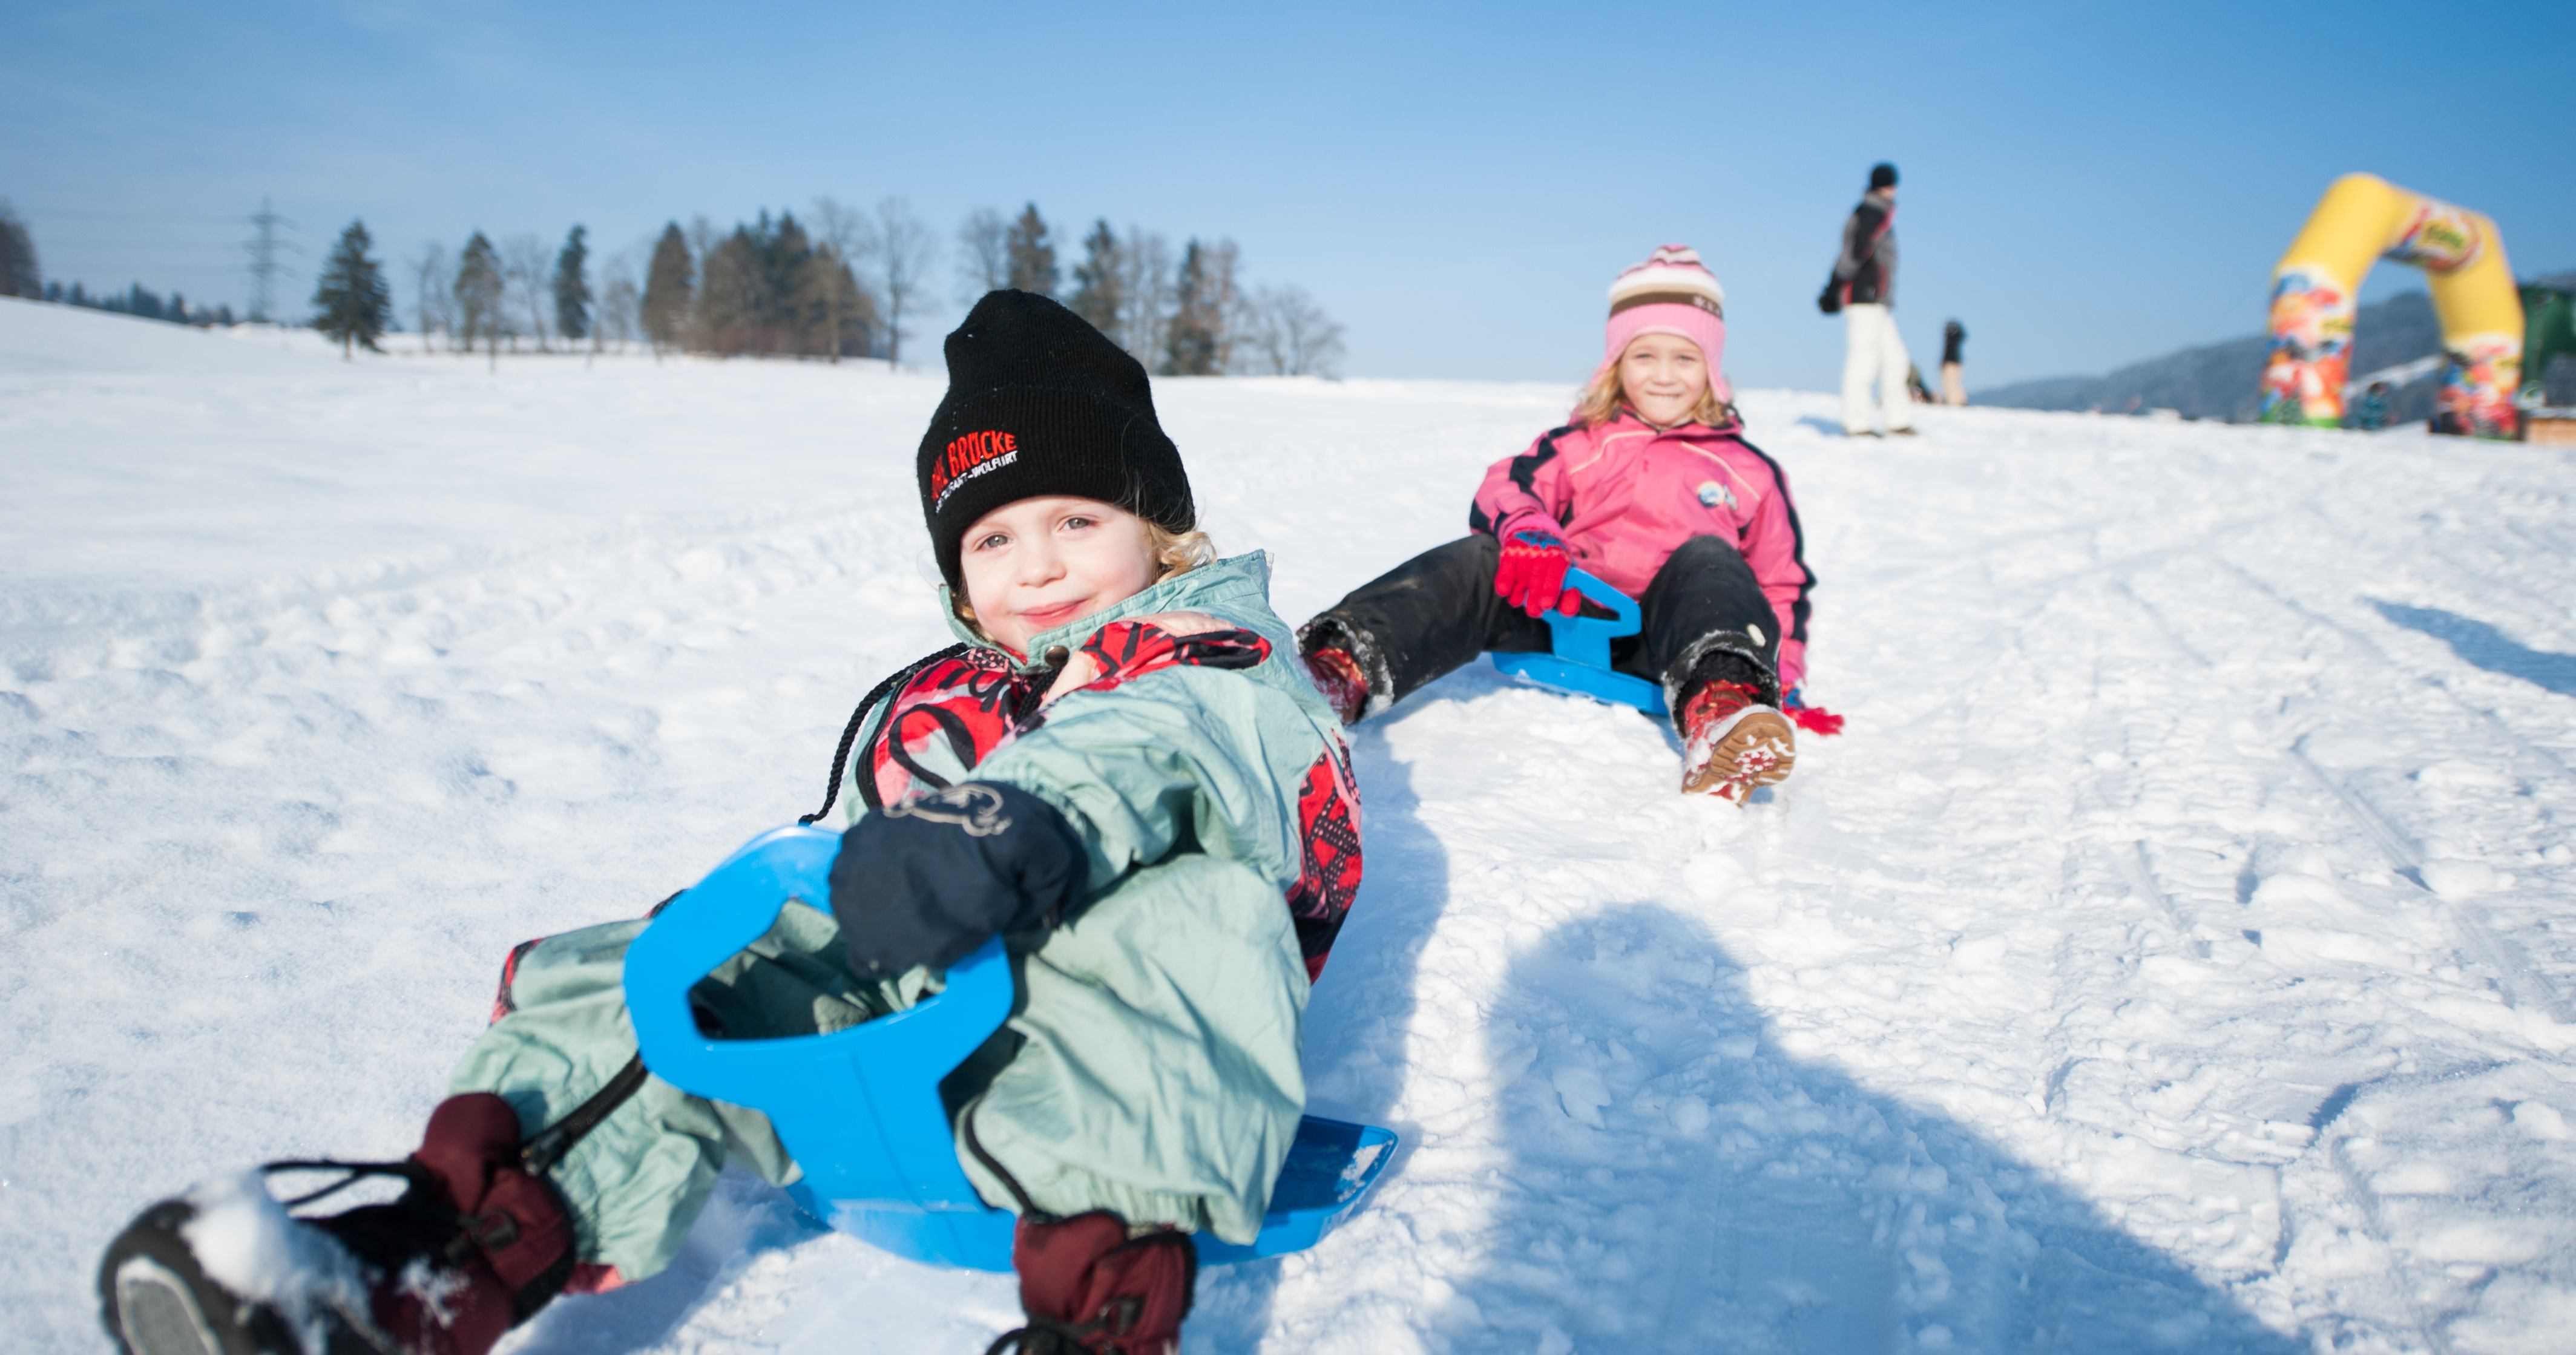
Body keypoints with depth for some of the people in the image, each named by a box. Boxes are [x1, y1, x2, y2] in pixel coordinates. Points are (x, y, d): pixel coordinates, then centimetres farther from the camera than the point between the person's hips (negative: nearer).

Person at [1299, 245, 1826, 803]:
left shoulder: (1750, 472, 21)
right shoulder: (1576, 446, 21)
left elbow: (1783, 581, 24)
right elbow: (1506, 488, 3)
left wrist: (1781, 670, 6)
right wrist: (1527, 533, -22)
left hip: (1661, 644, 0)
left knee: (1708, 558, -29)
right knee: (1476, 560, -25)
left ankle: (1719, 713, -59)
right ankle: (1343, 673, -50)